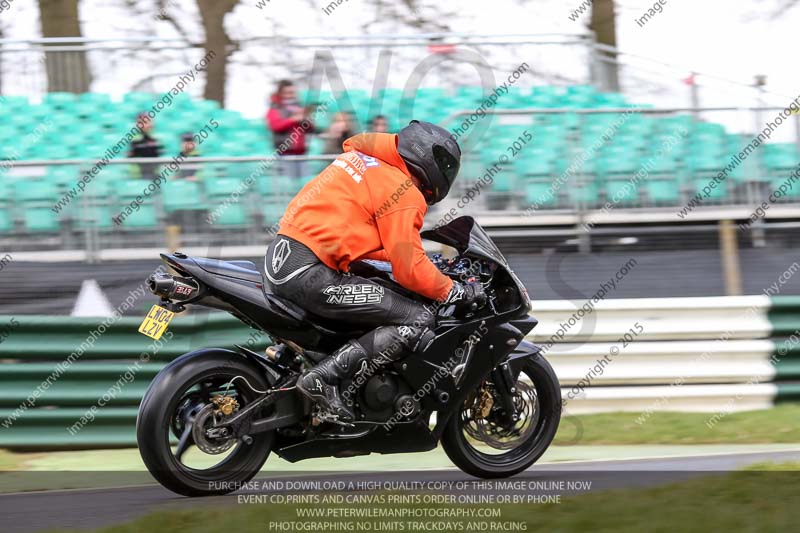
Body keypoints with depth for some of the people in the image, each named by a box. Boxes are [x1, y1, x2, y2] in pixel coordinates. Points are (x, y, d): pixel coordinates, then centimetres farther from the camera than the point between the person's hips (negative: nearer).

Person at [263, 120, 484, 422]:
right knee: (419, 320, -9)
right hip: (311, 273, -10)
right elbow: (409, 269, -11)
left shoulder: (359, 158, 20)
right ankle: (325, 377, -15)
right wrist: (455, 291, 4)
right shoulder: (403, 193, -6)